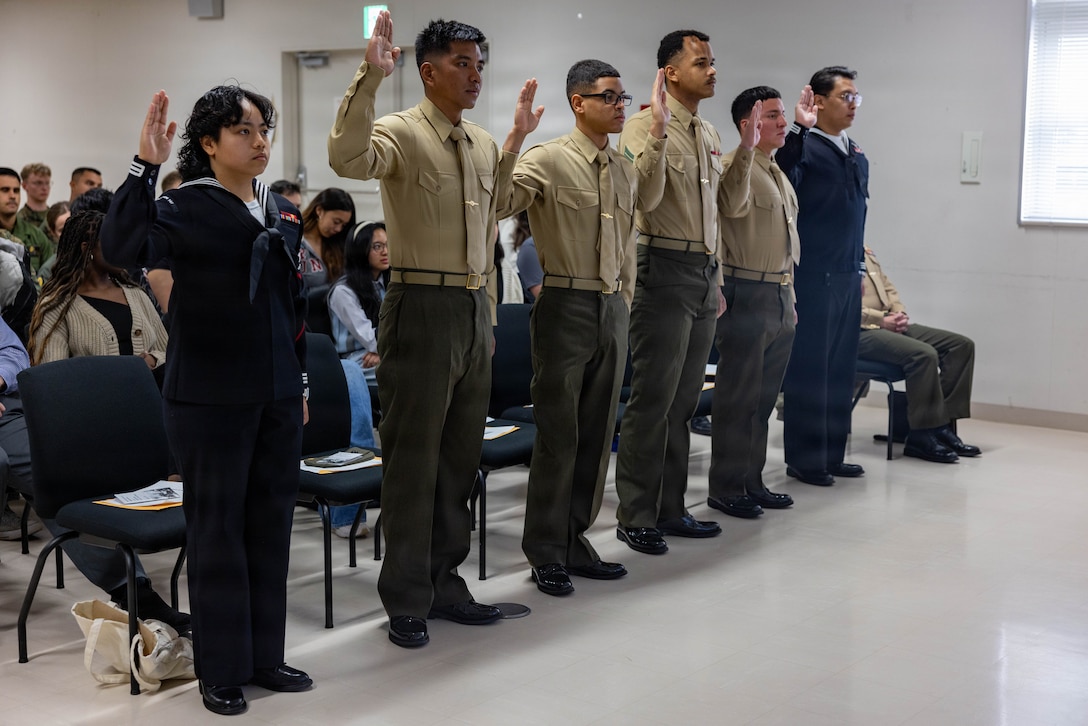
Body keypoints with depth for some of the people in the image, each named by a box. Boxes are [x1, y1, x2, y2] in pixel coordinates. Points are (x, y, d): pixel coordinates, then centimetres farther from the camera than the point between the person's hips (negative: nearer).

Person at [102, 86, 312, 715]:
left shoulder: (286, 214, 10)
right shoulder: (186, 208, -8)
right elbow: (124, 248, -27)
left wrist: (301, 384, 16)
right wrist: (145, 166, -31)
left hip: (277, 397, 6)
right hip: (211, 397, -6)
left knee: (271, 524, 12)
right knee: (219, 529, 4)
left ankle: (266, 656, 25)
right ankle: (222, 670, 16)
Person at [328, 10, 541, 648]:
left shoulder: (484, 145, 13)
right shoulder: (401, 132, -10)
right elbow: (348, 158, -32)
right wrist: (370, 76, -33)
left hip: (476, 309, 8)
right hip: (423, 307, -7)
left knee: (461, 458, 15)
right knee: (413, 462, 1)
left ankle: (445, 582, 28)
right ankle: (407, 601, 13)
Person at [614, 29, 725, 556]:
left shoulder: (709, 135, 17)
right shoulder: (646, 125, -8)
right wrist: (658, 129, -25)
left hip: (704, 273, 8)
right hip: (665, 270, -8)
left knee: (684, 401, 11)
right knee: (652, 399, -5)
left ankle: (670, 509, 20)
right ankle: (635, 517, 4)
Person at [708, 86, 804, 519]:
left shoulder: (779, 174, 17)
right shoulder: (734, 164, -11)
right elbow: (733, 204, -32)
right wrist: (747, 147, -38)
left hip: (780, 296, 9)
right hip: (747, 295, -9)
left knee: (764, 396, 13)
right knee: (738, 396, -3)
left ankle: (752, 482, 22)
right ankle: (725, 489, 6)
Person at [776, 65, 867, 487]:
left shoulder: (857, 157, 17)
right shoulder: (805, 147, -8)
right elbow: (783, 180, -29)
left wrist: (859, 268, 20)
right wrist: (800, 128, -34)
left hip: (848, 278, 8)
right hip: (814, 277, -8)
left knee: (841, 369, 11)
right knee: (809, 369, -2)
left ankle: (832, 454, 21)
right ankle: (804, 458, 7)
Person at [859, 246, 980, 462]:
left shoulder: (865, 253, 22)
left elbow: (888, 288, 24)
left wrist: (898, 314, 3)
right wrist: (881, 319, -19)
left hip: (888, 324, 10)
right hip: (860, 331, -10)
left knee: (961, 344, -3)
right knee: (924, 354, -32)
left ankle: (942, 424, -6)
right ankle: (922, 435, -20)